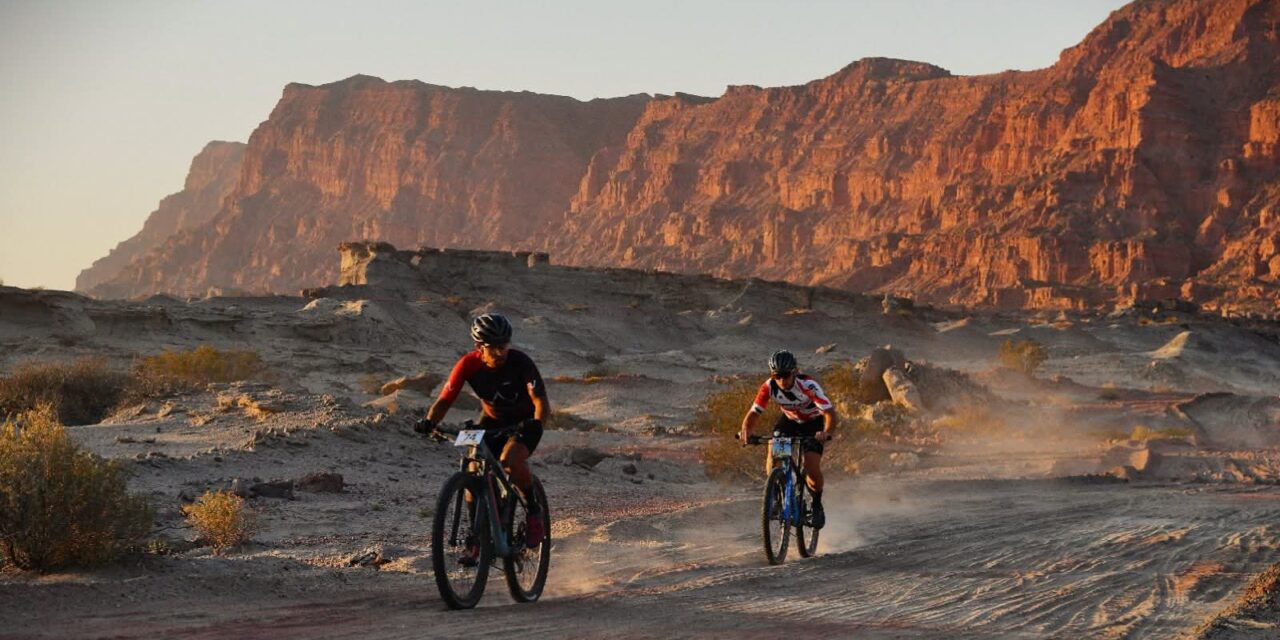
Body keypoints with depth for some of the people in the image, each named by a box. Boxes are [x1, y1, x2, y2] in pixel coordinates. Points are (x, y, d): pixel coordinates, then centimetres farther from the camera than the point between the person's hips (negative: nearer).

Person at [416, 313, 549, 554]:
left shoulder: (520, 362, -28)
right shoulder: (468, 365, -20)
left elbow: (540, 400, -35)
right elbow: (445, 399, -20)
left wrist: (536, 422, -56)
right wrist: (429, 421, -40)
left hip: (524, 421, -4)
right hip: (492, 420, 4)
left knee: (510, 460, -32)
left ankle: (534, 511, -8)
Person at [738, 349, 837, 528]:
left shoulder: (808, 386, -34)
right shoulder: (769, 387, -25)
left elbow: (831, 414, -40)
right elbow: (753, 413, -23)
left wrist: (826, 432, -60)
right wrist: (745, 431, -45)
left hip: (813, 423, -3)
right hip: (788, 421, 3)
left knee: (812, 469, -20)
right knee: (773, 461, -21)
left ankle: (817, 505, 9)